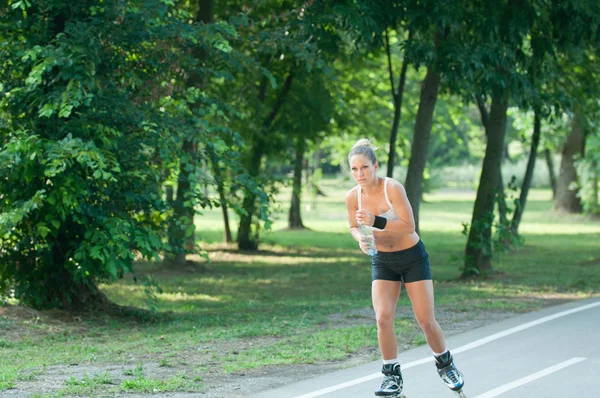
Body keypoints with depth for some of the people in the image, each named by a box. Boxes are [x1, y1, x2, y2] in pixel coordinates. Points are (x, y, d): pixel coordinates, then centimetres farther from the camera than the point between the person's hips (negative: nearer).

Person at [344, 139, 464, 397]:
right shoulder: (353, 197, -9)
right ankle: (392, 376, 2)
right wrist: (361, 238, -14)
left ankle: (445, 364, 27)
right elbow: (354, 227, 9)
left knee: (426, 320, 0)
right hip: (382, 261, 3)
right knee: (383, 318, -13)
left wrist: (376, 222, -37)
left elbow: (409, 226, -27)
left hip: (413, 257, -3)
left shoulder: (393, 188, -23)